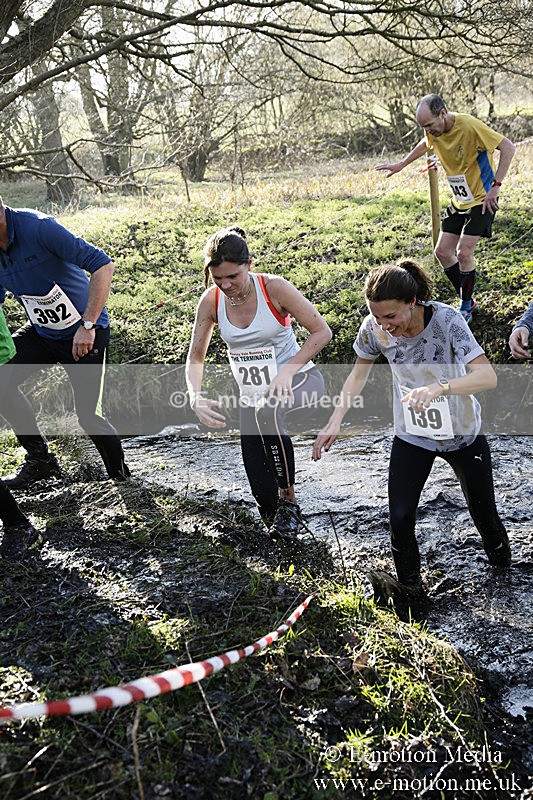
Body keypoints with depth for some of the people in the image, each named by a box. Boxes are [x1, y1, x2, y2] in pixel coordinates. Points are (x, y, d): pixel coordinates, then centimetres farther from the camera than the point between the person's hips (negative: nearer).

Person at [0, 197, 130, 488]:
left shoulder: (38, 227, -26)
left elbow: (103, 265, -30)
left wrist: (87, 326, -32)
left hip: (85, 333, -7)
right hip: (40, 332, 7)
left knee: (88, 415, -5)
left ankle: (121, 474, 22)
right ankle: (40, 459, 9)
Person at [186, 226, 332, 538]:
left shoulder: (274, 288, -16)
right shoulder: (211, 301, -6)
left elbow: (322, 332, -13)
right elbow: (196, 358, 2)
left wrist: (287, 370, -25)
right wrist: (196, 397, -17)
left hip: (298, 380, -3)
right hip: (252, 396, 4)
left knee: (266, 410, -41)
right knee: (264, 497, -4)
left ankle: (289, 498, -21)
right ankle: (279, 514, 35)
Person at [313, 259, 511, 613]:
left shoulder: (446, 319, -30)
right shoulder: (374, 328, -19)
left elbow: (487, 376, -36)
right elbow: (359, 374, -1)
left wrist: (439, 388, -53)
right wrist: (335, 421, -9)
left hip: (463, 433, -2)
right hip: (411, 436, 2)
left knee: (483, 510, 17)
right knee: (400, 518, -6)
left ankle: (501, 559, 50)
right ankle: (410, 590, 18)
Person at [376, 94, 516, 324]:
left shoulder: (469, 126, -25)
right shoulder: (434, 130, -4)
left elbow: (508, 147, -22)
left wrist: (495, 186, -27)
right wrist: (400, 164, 23)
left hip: (481, 200, -7)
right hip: (459, 201, 7)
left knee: (463, 252, -16)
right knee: (443, 251, 3)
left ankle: (466, 307, 2)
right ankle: (467, 300, 19)